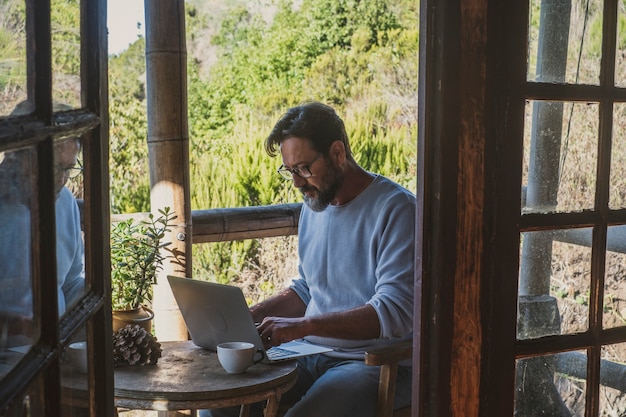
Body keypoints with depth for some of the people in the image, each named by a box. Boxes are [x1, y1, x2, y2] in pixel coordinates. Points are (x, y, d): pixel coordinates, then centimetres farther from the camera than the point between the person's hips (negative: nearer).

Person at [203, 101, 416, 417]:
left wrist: (302, 325, -28)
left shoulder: (396, 209, -13)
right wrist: (251, 315, 6)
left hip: (376, 364, -7)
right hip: (312, 354, 7)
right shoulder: (314, 204, 13)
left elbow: (395, 312, -22)